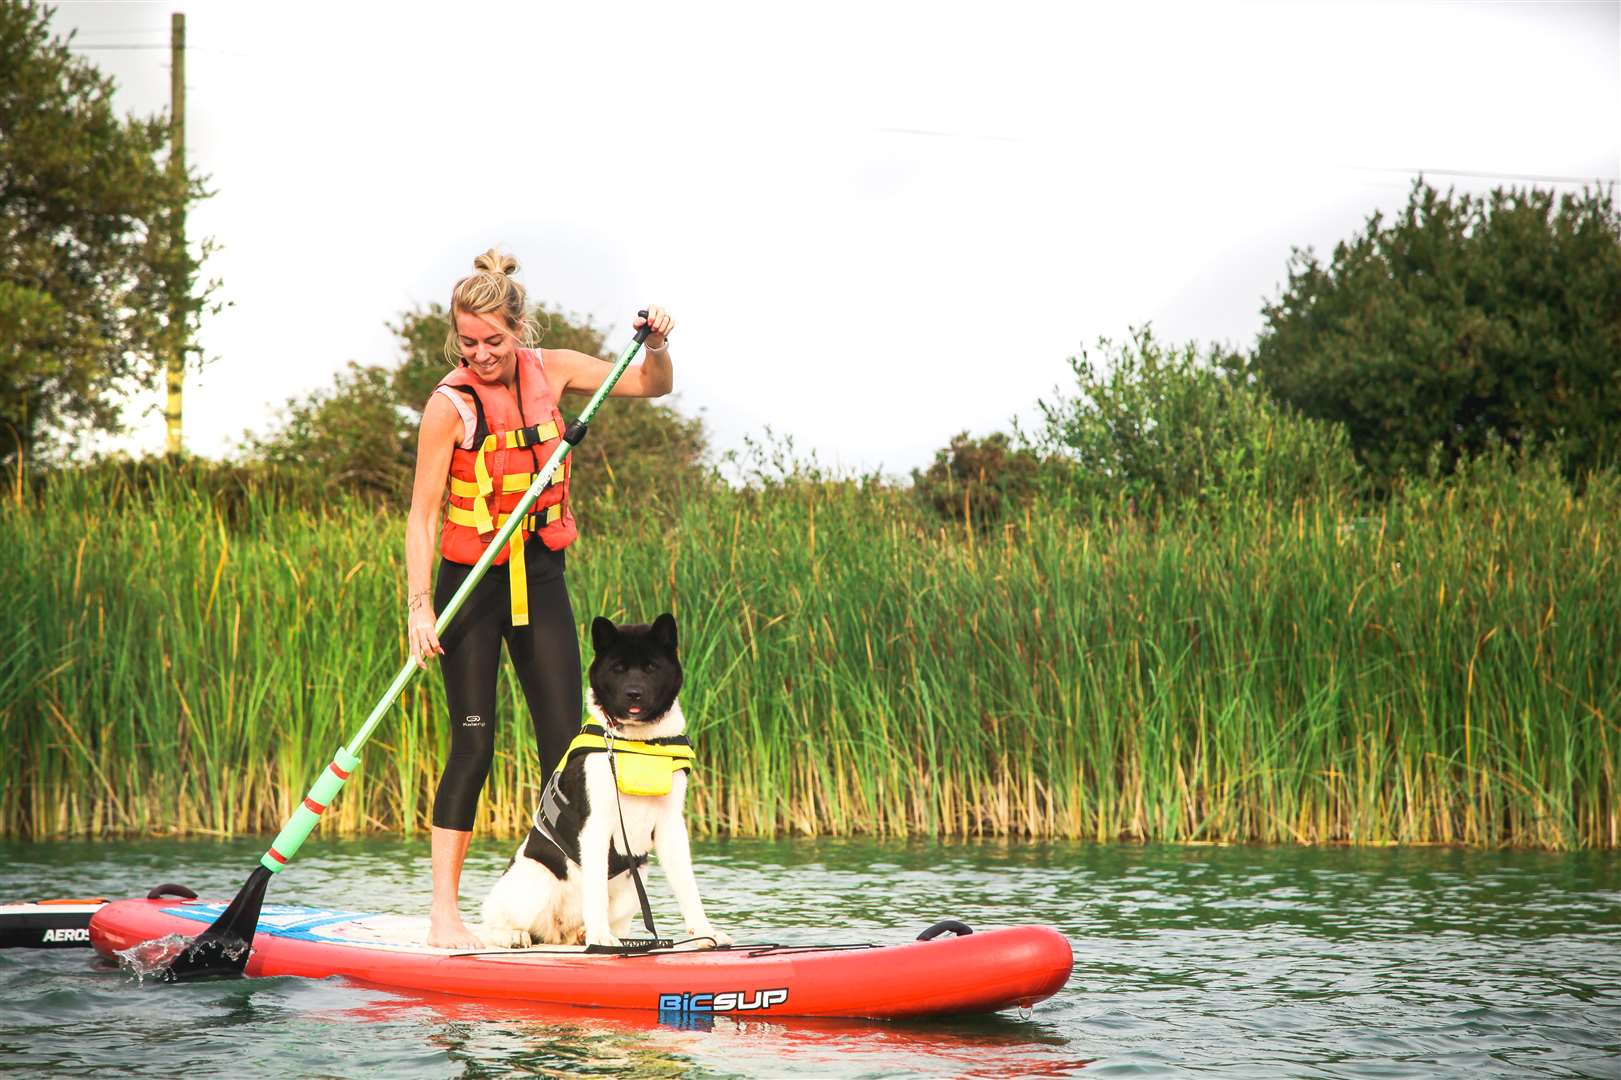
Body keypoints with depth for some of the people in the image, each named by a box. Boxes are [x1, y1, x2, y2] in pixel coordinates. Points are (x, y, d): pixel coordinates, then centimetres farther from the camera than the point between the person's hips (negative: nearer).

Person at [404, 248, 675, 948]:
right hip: (472, 581, -5)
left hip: (540, 579, 5)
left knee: (565, 743, 1)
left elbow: (652, 387, 11)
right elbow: (422, 516, -14)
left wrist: (657, 346, -11)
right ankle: (444, 912, -3)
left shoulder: (550, 371, 0)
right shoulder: (450, 404, -14)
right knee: (473, 747, -8)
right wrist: (419, 608, -24)